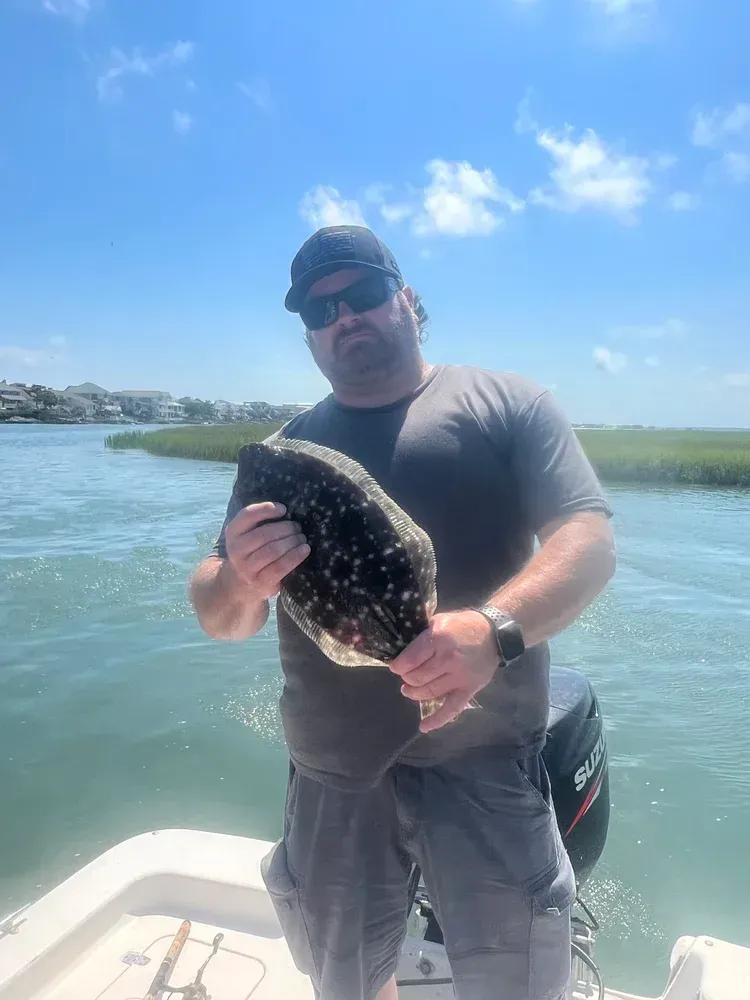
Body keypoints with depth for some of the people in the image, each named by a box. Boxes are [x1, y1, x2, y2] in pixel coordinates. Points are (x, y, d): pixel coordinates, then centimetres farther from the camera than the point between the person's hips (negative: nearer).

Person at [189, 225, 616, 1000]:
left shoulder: (506, 404, 1)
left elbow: (589, 538, -10)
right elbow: (218, 617, 6)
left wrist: (495, 628, -30)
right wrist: (241, 583, -19)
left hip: (483, 759, -2)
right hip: (329, 772, 4)